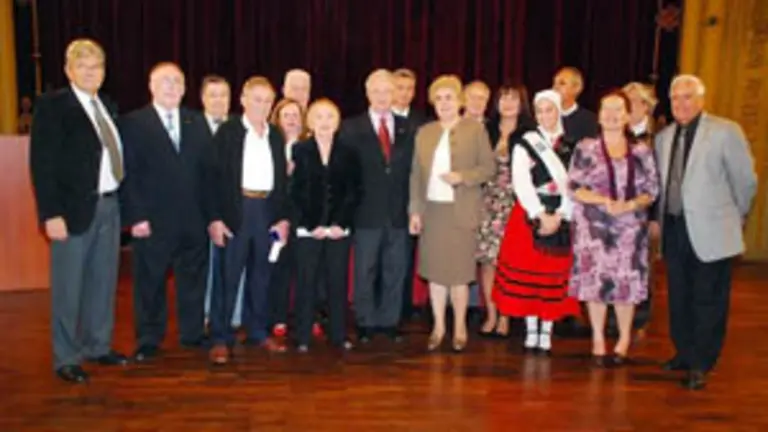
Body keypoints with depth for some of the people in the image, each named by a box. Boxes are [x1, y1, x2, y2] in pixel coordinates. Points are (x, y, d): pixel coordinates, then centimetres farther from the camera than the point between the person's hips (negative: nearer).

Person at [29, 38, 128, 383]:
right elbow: (42, 164, -10)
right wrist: (51, 213, -17)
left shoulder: (107, 106, 13)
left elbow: (114, 156, 11)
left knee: (104, 281, 13)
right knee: (68, 286, 3)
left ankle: (98, 346, 27)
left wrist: (124, 201, 5)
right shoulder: (52, 105, -6)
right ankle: (66, 358, 15)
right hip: (74, 208, -6)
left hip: (109, 205, 6)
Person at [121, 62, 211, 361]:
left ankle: (193, 333, 26)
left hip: (194, 219, 4)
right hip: (153, 220, -3)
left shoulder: (198, 122, 11)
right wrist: (136, 216, -12)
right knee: (150, 283, 6)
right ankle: (149, 340, 20)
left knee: (194, 278, 12)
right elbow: (129, 174, -5)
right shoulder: (132, 123, 0)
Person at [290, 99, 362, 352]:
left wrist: (340, 224, -7)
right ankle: (303, 338, 10)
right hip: (308, 230, -1)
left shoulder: (348, 154, 9)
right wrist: (312, 225, -9)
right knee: (306, 283, 1)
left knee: (338, 283, 4)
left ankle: (338, 335, 13)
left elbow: (354, 192, 5)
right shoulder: (299, 151, 4)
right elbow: (294, 193, -1)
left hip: (339, 230, 2)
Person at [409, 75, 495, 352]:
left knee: (459, 273, 1)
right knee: (435, 272, 7)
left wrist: (462, 176, -17)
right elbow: (416, 174, 9)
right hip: (431, 210, 3)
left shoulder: (475, 129, 2)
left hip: (461, 212, -3)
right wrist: (415, 210, 3)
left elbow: (489, 167, -1)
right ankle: (438, 327, 19)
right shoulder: (424, 132, 11)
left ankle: (460, 328, 16)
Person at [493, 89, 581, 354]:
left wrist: (560, 216, -11)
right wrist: (541, 215, -14)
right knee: (527, 273, 1)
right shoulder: (526, 143, 1)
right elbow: (521, 184, -8)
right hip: (530, 216, -1)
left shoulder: (570, 147, 7)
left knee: (554, 275, 4)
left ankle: (547, 332, 13)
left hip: (562, 219, 2)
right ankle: (531, 331, 12)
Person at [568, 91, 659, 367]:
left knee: (627, 280, 3)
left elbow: (652, 189, 4)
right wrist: (603, 201, -16)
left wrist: (630, 204, -15)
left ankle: (624, 339, 22)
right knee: (595, 279, 1)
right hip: (593, 225, -1)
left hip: (630, 227, 1)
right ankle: (598, 339, 17)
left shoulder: (642, 151, 7)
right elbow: (573, 187, -3)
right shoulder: (585, 148, 3)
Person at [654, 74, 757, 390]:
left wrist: (733, 218, 7)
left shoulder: (725, 131, -7)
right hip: (674, 230, 5)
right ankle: (684, 353, 30)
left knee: (708, 301, 2)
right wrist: (660, 219, 12)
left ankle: (700, 365, 13)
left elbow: (745, 181, -2)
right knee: (678, 298, 14)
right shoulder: (664, 137, 10)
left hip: (710, 232, -5)